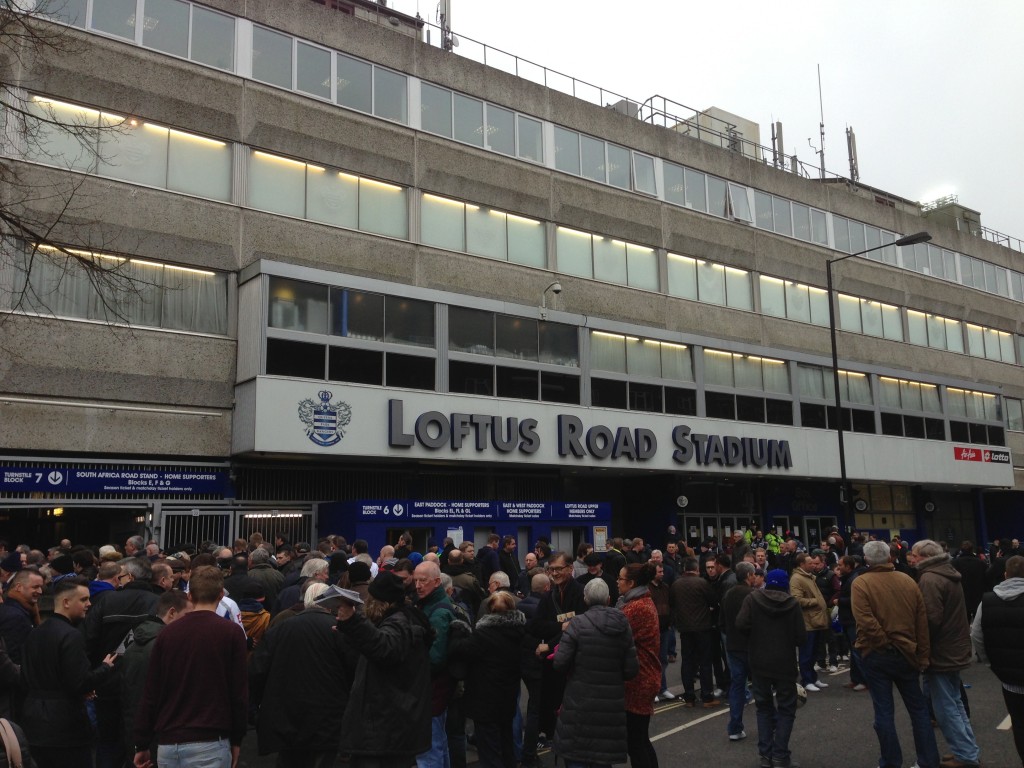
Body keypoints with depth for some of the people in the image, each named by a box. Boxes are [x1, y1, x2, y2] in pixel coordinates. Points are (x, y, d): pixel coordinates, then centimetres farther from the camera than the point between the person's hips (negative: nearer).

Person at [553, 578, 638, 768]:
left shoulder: (577, 623, -12)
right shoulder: (623, 625, 0)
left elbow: (560, 663, -14)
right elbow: (631, 669, 1)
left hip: (580, 700, -3)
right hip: (611, 702, 4)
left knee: (574, 753, 8)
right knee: (605, 753, 15)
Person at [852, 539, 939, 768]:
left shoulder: (861, 583, -12)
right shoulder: (908, 581, 2)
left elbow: (866, 622, -22)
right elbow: (922, 623, 3)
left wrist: (885, 643, -9)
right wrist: (923, 656, 8)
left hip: (876, 655, -4)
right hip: (906, 653, 4)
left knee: (884, 711, 5)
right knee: (918, 708, 15)